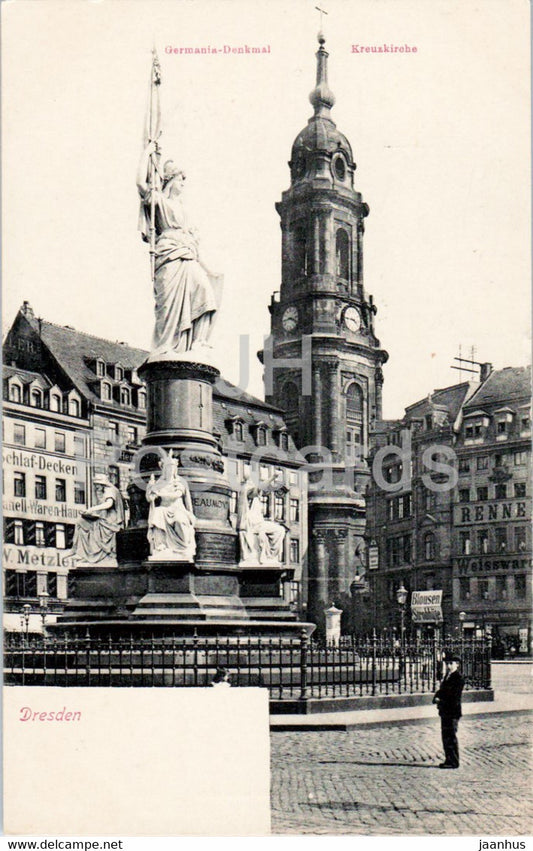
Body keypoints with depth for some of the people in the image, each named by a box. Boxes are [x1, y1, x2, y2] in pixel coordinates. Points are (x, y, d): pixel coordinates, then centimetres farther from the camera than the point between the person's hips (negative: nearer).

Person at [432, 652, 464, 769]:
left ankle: (454, 762, 3)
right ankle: (449, 759, 21)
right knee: (445, 736, 12)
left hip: (453, 712, -9)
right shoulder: (446, 677, 16)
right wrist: (437, 698, -3)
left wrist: (441, 700, -15)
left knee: (451, 737, -4)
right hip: (445, 711, 9)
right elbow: (441, 691, 17)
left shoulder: (458, 679, -12)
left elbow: (454, 696, -19)